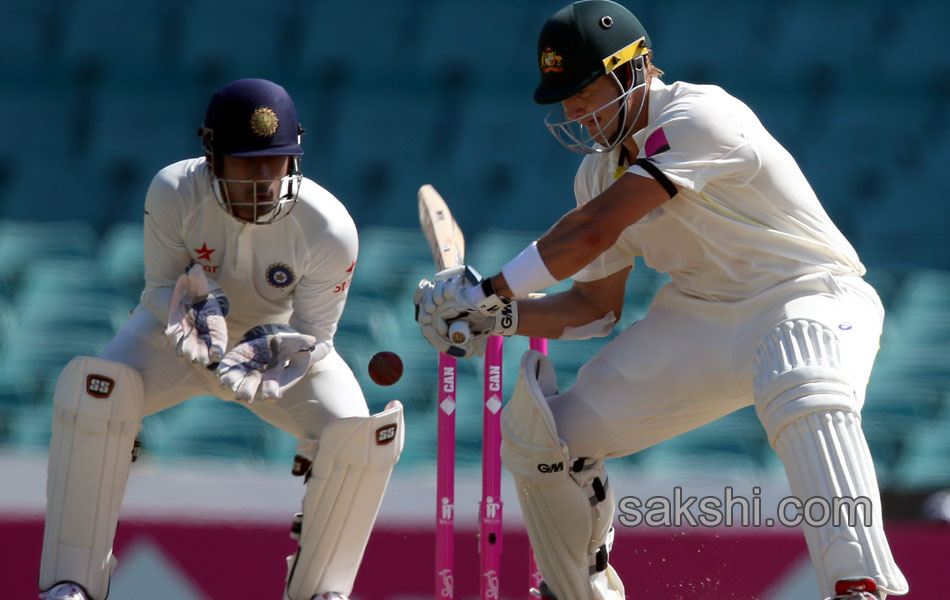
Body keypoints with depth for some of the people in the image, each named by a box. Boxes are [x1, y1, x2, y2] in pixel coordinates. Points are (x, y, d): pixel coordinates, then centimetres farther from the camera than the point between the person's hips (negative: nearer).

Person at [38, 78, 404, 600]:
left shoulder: (329, 229, -28)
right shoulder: (173, 194, -27)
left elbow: (316, 336, -16)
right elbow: (162, 288, -13)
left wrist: (277, 348, -39)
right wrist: (195, 311, -37)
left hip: (282, 340, 0)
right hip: (179, 334, 0)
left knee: (363, 434, -23)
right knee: (91, 389, -28)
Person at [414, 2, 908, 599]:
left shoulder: (697, 116, -21)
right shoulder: (601, 169, 7)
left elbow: (591, 234, -25)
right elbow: (596, 307, 11)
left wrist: (490, 290, -18)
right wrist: (500, 317, -5)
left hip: (809, 297, -8)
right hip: (698, 317, 8)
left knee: (806, 398, -42)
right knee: (538, 434, 0)